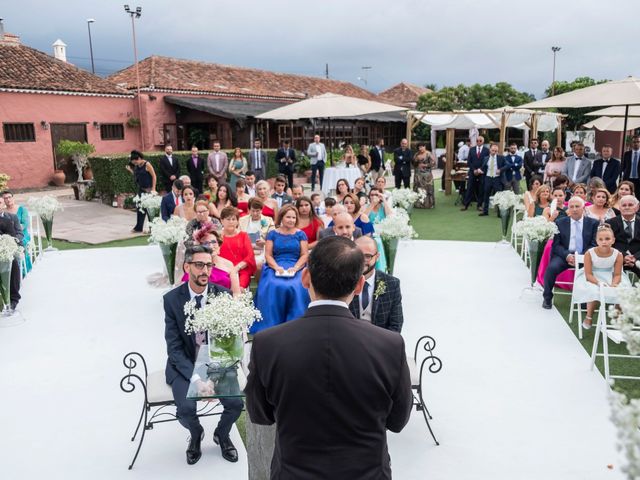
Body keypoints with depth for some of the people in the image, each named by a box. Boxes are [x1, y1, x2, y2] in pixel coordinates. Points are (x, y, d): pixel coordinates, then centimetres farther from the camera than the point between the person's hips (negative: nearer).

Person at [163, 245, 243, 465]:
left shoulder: (223, 294, -7)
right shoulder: (172, 299, -11)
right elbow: (174, 348, -11)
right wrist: (196, 378, -24)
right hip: (184, 364, -1)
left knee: (236, 403, -19)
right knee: (186, 409, -24)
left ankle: (222, 434, 18)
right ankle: (196, 434, 15)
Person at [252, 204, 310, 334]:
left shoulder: (300, 234, 11)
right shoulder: (273, 234, 12)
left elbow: (305, 255, 4)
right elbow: (268, 255, 5)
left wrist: (295, 268, -14)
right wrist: (277, 267, -13)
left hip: (296, 267, 0)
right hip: (275, 267, 0)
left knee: (297, 288, -32)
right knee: (273, 287, -32)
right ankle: (271, 326, -23)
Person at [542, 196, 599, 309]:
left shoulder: (593, 223, 8)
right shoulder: (560, 223, 9)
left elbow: (594, 244, 4)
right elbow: (556, 244, 4)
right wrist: (567, 255, -15)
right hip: (564, 254, 0)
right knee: (552, 267, -29)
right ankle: (547, 298, -7)